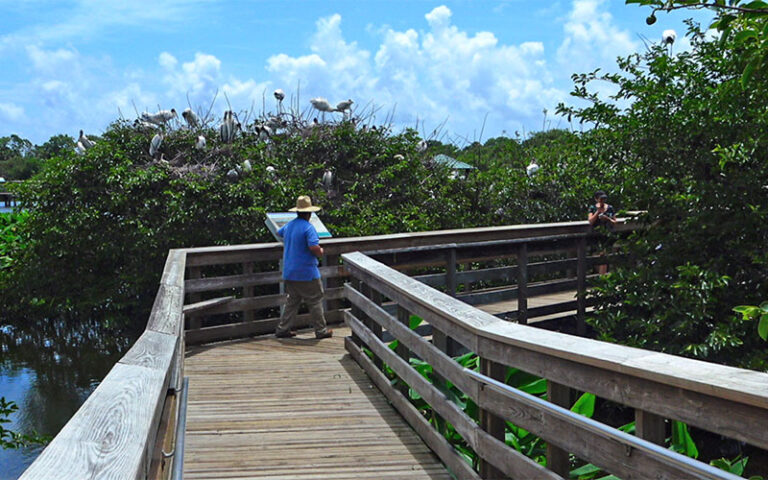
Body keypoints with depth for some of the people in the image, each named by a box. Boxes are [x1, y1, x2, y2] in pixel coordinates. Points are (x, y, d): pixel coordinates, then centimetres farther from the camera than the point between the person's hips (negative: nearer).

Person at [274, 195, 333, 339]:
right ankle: (321, 331, 11)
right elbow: (314, 247, -27)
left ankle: (282, 329, 15)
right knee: (315, 302, 4)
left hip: (289, 273, 7)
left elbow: (279, 233, 31)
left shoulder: (288, 226, 8)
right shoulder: (308, 227, -16)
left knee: (292, 301, 16)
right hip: (307, 273, -7)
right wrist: (320, 252, -5)